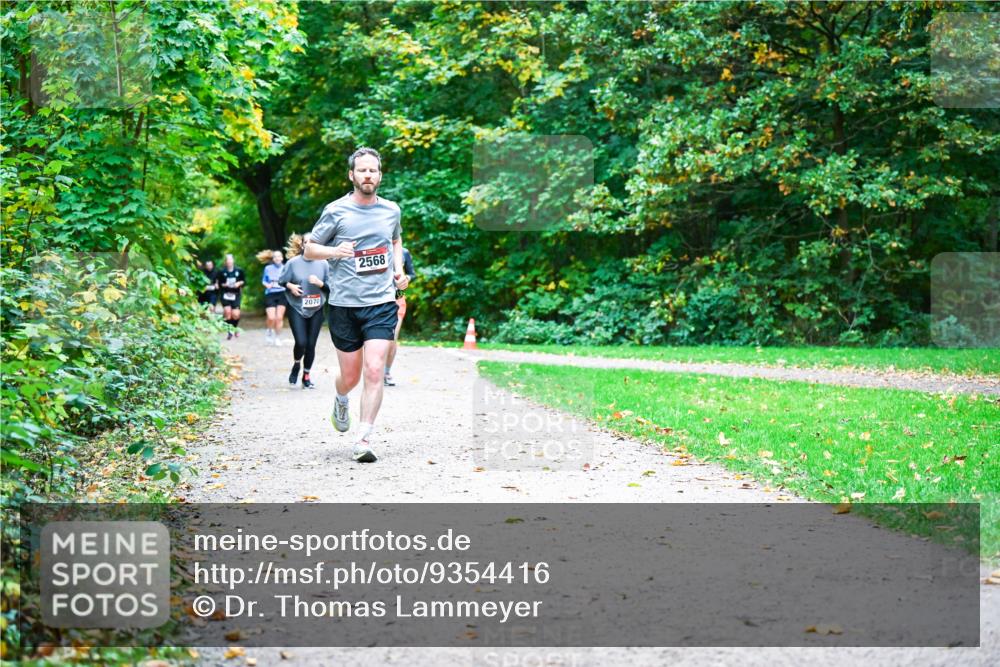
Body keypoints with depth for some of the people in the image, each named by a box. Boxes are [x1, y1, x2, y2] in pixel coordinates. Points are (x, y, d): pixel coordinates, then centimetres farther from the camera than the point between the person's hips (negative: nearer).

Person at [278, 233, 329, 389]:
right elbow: (281, 281, 6)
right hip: (297, 308, -2)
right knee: (301, 342, -12)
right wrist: (290, 286, -13)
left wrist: (319, 283, -16)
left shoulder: (323, 264, 0)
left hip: (316, 310, 2)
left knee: (311, 344, 4)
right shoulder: (293, 262, -3)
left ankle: (306, 376, 20)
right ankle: (296, 365, 20)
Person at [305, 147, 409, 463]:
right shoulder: (335, 211, -2)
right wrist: (334, 251, -16)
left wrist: (399, 269, 11)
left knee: (374, 371, -13)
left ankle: (363, 440, -8)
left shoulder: (391, 209, 8)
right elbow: (309, 250, 4)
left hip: (382, 303, 1)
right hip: (344, 304, -1)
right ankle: (341, 401, 44)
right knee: (350, 376, 7)